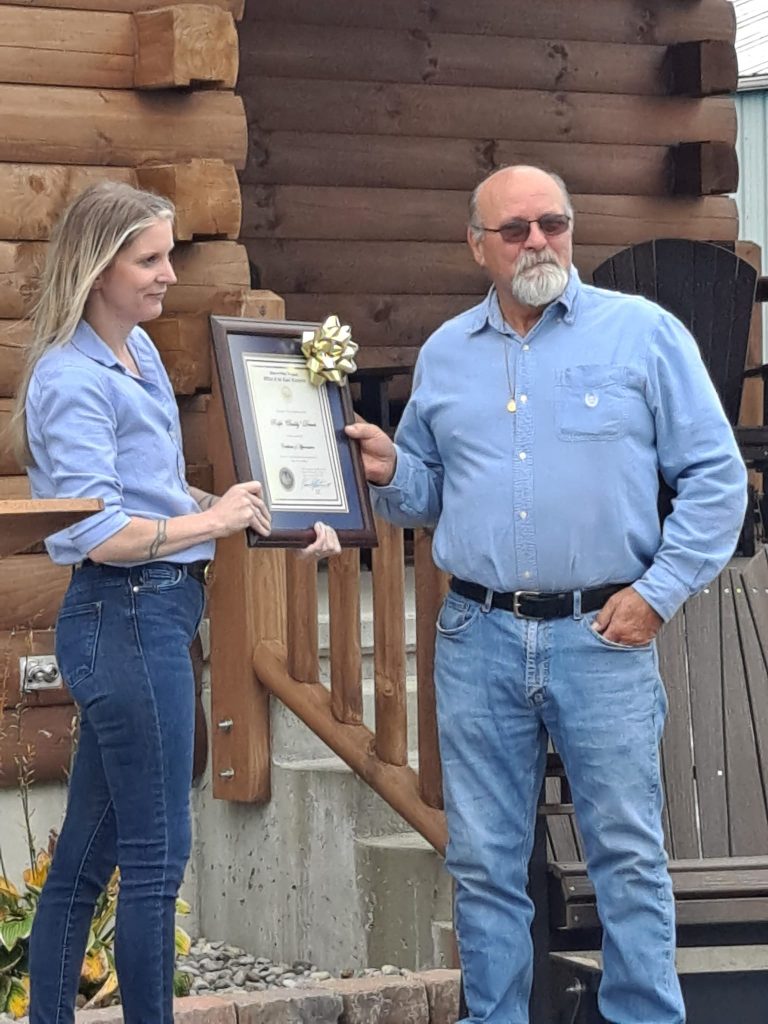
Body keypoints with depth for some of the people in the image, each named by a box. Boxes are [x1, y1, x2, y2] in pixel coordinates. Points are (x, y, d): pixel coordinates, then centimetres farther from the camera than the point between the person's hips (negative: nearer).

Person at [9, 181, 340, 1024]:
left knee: (88, 851, 13)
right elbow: (99, 536, -21)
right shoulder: (73, 381, -15)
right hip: (123, 618, -9)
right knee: (157, 853, -4)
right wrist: (213, 520, -13)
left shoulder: (139, 352, 13)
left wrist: (265, 519, 12)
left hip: (154, 616, 9)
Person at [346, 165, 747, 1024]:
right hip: (478, 637, 3)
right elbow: (427, 496, 19)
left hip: (603, 635, -3)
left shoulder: (643, 333, 0)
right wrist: (387, 471, -3)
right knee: (483, 863, 8)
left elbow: (716, 477, -1)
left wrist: (658, 591, -8)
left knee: (628, 857, 0)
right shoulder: (444, 355, 11)